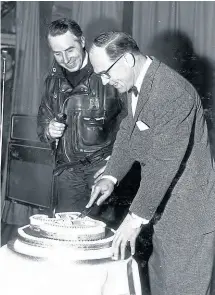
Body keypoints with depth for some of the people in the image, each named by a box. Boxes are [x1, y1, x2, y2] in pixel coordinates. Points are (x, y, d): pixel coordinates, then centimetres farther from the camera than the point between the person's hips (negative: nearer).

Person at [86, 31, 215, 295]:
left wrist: (136, 218, -24)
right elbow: (128, 132, 14)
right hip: (164, 205, 9)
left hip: (189, 212, -9)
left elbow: (165, 162, -28)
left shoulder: (172, 93, -27)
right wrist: (111, 176, 0)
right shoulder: (135, 85, 3)